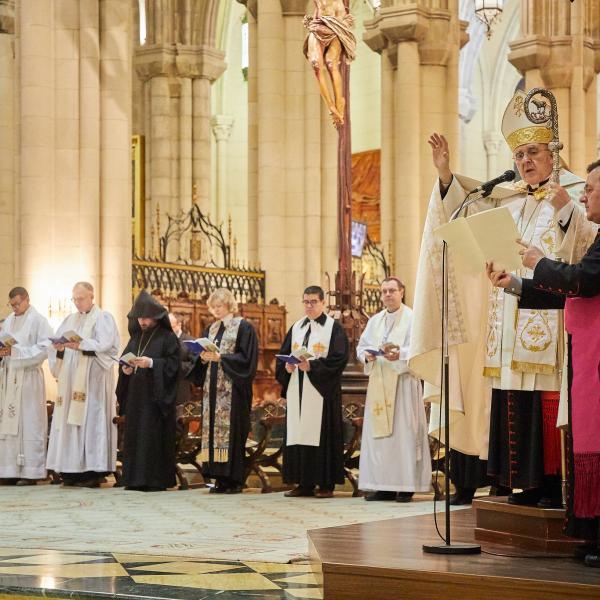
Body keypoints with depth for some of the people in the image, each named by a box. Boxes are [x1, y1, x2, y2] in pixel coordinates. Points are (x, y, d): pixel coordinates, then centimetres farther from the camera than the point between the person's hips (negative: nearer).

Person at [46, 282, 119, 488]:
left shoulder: (103, 318, 2)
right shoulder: (70, 320, 19)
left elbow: (105, 346, -11)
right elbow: (56, 345, 12)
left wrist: (81, 345, -23)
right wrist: (60, 348, -11)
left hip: (93, 379, -6)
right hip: (71, 380, 6)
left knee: (91, 420, -10)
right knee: (70, 421, 0)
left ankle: (93, 471, -11)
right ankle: (72, 470, 1)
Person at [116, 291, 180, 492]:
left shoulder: (168, 338, -3)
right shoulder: (136, 337, 16)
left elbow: (173, 363, -10)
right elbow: (124, 359, 20)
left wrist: (151, 363, -21)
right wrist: (125, 368, -2)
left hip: (155, 397, -7)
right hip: (135, 396, 7)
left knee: (153, 436, -8)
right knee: (134, 435, 4)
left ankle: (156, 479, -5)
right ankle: (136, 478, 7)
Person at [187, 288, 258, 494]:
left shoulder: (243, 328, -2)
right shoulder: (210, 329, 17)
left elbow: (245, 358, -10)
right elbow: (202, 355, 18)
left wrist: (220, 357, -17)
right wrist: (203, 358, -5)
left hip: (232, 389, -6)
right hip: (212, 388, 6)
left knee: (231, 429, -10)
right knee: (213, 428, 2)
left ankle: (234, 479, -7)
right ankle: (220, 479, 4)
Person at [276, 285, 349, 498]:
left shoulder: (333, 328, -1)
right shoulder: (296, 328, 15)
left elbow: (339, 359, -11)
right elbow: (283, 355, 14)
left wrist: (312, 366, -20)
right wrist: (287, 366, -8)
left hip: (321, 391, -5)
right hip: (297, 391, 5)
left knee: (323, 435, -5)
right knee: (298, 434, 3)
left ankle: (326, 484, -1)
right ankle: (304, 483, 8)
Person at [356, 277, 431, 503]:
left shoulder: (412, 318, 0)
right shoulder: (374, 321, 18)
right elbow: (361, 346, 16)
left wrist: (400, 355, -25)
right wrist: (367, 355, -6)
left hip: (403, 381, -5)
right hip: (378, 382, 6)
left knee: (403, 431, -7)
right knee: (378, 433, 2)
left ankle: (406, 486, -5)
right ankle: (383, 486, 6)